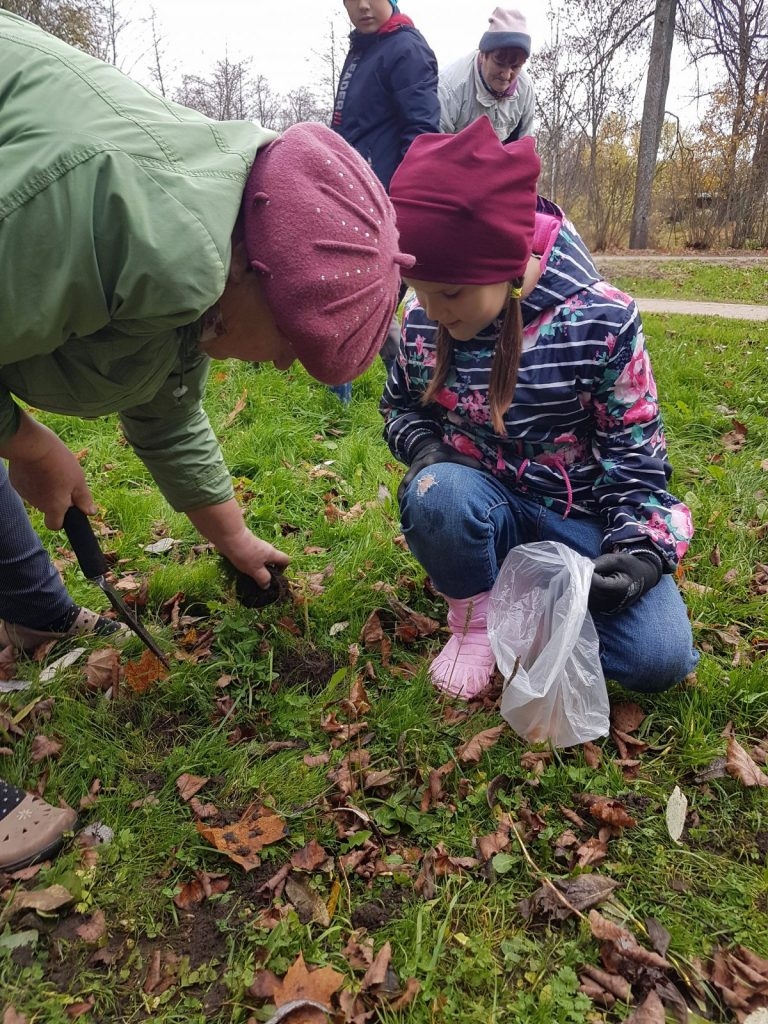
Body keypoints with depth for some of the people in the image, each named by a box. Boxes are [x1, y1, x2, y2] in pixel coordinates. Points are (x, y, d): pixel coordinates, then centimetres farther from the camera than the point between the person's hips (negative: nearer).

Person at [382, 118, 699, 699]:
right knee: (437, 493, -36)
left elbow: (637, 454, -9)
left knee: (660, 658, -22)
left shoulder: (601, 320, -17)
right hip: (486, 507, 2)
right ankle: (477, 615, -6)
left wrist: (642, 550, -25)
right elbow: (401, 405, 10)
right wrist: (425, 446, -13)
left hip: (581, 518, -1)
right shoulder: (422, 319, -9)